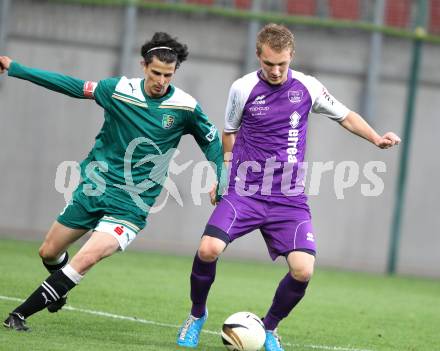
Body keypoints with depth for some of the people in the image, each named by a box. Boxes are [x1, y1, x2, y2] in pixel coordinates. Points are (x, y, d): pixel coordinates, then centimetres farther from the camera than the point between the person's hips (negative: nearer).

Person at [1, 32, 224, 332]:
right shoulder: (119, 90, -7)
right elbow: (72, 86, 5)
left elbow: (212, 141, 8)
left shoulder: (186, 107, -10)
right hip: (93, 187, 3)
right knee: (49, 253, 12)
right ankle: (58, 290, 48)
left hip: (131, 205, -3)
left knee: (87, 258, -23)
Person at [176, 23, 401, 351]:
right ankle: (197, 314, 7)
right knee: (208, 250, -23)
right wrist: (227, 167, 5)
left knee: (303, 270, -16)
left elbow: (346, 116, 15)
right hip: (244, 192, -1)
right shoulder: (242, 89, -2)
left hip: (290, 198, 1)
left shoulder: (307, 87, 1)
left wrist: (377, 139, 2)